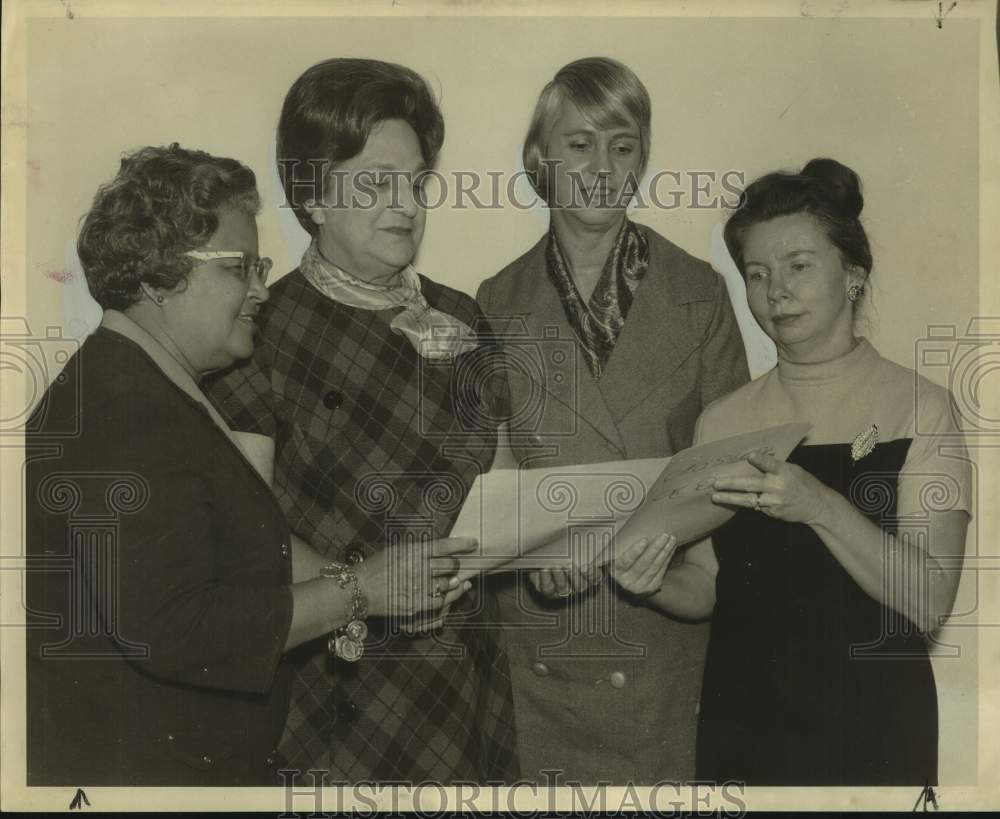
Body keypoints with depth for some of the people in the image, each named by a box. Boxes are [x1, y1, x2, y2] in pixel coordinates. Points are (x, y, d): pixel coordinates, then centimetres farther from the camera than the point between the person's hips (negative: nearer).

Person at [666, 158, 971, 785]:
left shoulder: (919, 408, -9)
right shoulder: (723, 421, 2)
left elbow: (929, 602, -16)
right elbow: (705, 588, 3)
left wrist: (821, 507, -29)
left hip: (869, 728, -3)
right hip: (738, 723, 3)